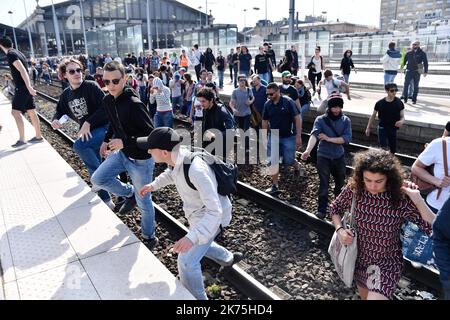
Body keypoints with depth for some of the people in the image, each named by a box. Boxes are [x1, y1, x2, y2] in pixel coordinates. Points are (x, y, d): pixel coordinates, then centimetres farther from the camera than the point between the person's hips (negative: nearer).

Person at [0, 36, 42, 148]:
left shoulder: (10, 55, -13)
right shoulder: (18, 52, 15)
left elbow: (22, 70, -23)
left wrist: (29, 87, -30)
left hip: (22, 87, -9)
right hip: (26, 87, 9)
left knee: (15, 112, -10)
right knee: (31, 112, 11)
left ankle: (22, 139, -13)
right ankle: (38, 136, 16)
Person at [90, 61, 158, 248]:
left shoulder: (134, 105, -27)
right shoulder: (108, 101, -1)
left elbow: (150, 136, -26)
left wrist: (124, 142, -30)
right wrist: (106, 141, 12)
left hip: (140, 159, -7)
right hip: (121, 153, 8)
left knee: (143, 202, 6)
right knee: (98, 179, 3)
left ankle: (149, 237, 30)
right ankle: (130, 194, 25)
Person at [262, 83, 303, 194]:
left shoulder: (288, 102, -13)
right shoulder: (267, 104, 0)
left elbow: (297, 119, -11)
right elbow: (265, 121, 9)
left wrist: (298, 136, -14)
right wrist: (264, 138, 7)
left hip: (288, 137, -4)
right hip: (273, 137, 4)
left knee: (288, 161, 0)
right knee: (273, 162, 1)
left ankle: (296, 165, 36)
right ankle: (275, 185, 12)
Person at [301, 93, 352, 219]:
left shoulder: (346, 120, -3)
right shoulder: (320, 120, -11)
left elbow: (347, 139, -14)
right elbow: (314, 135, -28)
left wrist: (329, 139, -21)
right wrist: (308, 150, -45)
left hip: (339, 157, 3)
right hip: (323, 157, -3)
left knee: (340, 183, 19)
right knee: (324, 184, 0)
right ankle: (321, 209, 13)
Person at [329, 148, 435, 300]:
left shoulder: (401, 199, -24)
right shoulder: (353, 190, -16)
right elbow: (335, 208, 2)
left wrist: (418, 200, -33)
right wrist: (339, 229, -14)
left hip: (387, 262, -3)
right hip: (359, 257, 4)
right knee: (364, 295, 26)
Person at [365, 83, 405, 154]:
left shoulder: (399, 103, -7)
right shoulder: (380, 103, -9)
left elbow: (403, 117, -3)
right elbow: (373, 115, 4)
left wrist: (401, 121, -28)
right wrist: (368, 128, 6)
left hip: (393, 129, 2)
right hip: (382, 128, -2)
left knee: (393, 151, 11)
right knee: (384, 149, -15)